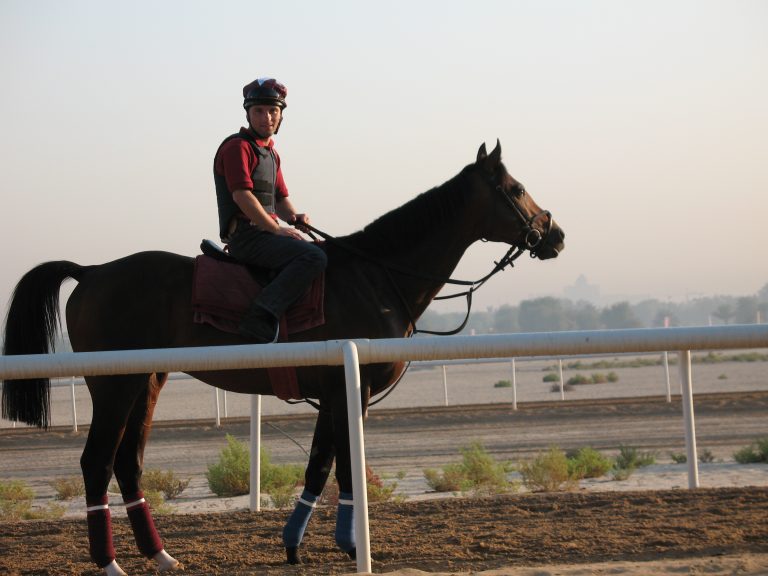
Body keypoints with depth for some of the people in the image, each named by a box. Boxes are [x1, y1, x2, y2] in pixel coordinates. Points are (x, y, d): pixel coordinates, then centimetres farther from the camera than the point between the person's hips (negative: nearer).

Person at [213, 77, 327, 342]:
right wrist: (276, 229, -18)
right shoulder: (237, 146, -6)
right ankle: (261, 318, -37)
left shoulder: (271, 153, 24)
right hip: (246, 235, -10)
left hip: (266, 233, 10)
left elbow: (280, 198, 25)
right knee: (313, 257, -28)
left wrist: (294, 217, 2)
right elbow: (241, 194, -17)